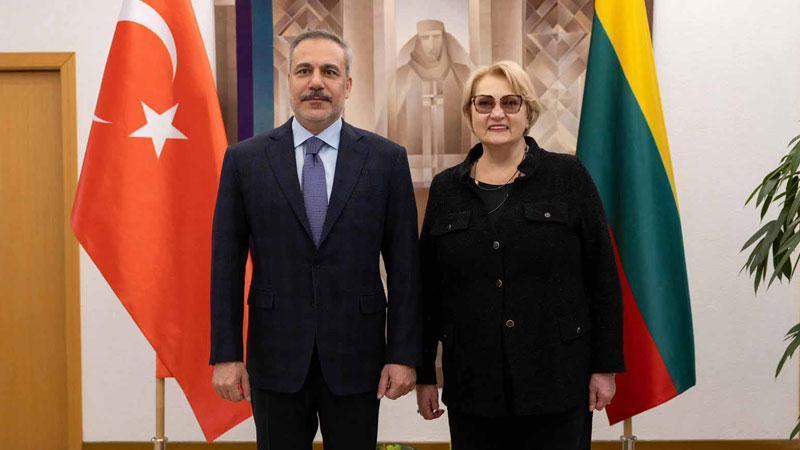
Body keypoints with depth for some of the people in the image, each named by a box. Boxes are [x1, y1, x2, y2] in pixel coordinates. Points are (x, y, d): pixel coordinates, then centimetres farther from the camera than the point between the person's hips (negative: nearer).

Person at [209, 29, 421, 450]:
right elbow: (226, 264, 1)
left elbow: (403, 264, -1)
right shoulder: (245, 159, 1)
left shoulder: (387, 159, -1)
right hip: (275, 357, 1)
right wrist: (226, 354, -3)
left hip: (356, 357, 0)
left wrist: (404, 354, -4)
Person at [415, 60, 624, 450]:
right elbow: (428, 289, 9)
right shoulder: (446, 189, 7)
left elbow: (603, 278, 0)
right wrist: (424, 374, 8)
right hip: (472, 387, 2)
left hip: (558, 382, -2)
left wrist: (605, 366, -3)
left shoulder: (568, 176, 0)